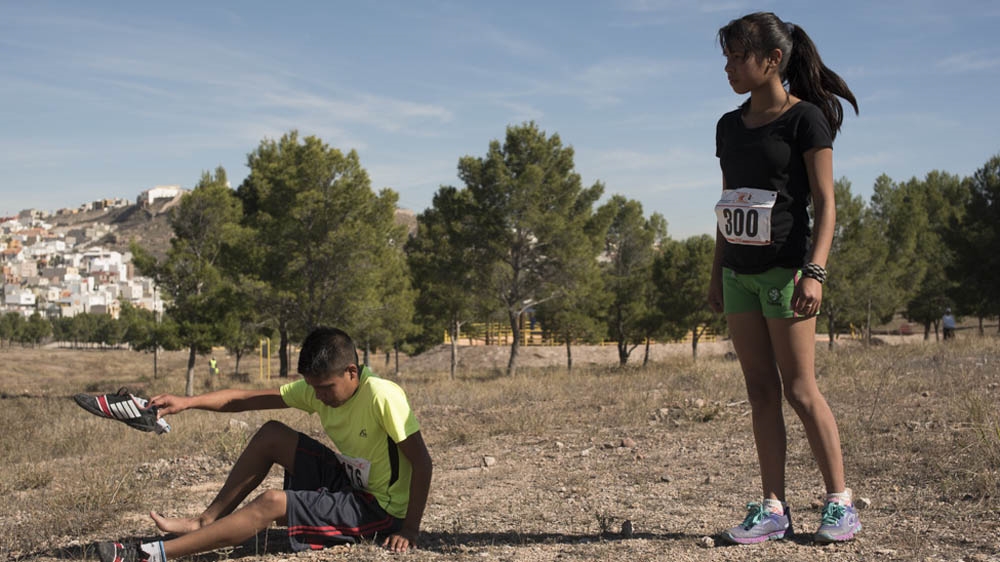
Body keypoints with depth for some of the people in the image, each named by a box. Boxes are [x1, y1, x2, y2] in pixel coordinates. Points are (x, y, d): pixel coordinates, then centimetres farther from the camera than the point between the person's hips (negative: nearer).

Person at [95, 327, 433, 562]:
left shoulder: (382, 396, -24)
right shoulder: (315, 390, -2)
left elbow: (422, 462, -24)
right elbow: (246, 399, -3)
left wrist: (409, 530, -26)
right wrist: (187, 402, -14)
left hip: (380, 509, -8)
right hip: (349, 483, 8)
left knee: (272, 504, -23)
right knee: (271, 435, 2)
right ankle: (206, 521, 6)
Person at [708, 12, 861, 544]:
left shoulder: (805, 118, -6)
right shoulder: (730, 126, 13)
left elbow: (824, 202, -10)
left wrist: (815, 271, -20)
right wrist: (716, 275, 16)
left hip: (784, 267, -7)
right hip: (738, 272, 7)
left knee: (799, 388, -5)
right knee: (760, 390, 6)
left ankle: (839, 502, 7)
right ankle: (773, 508, 10)